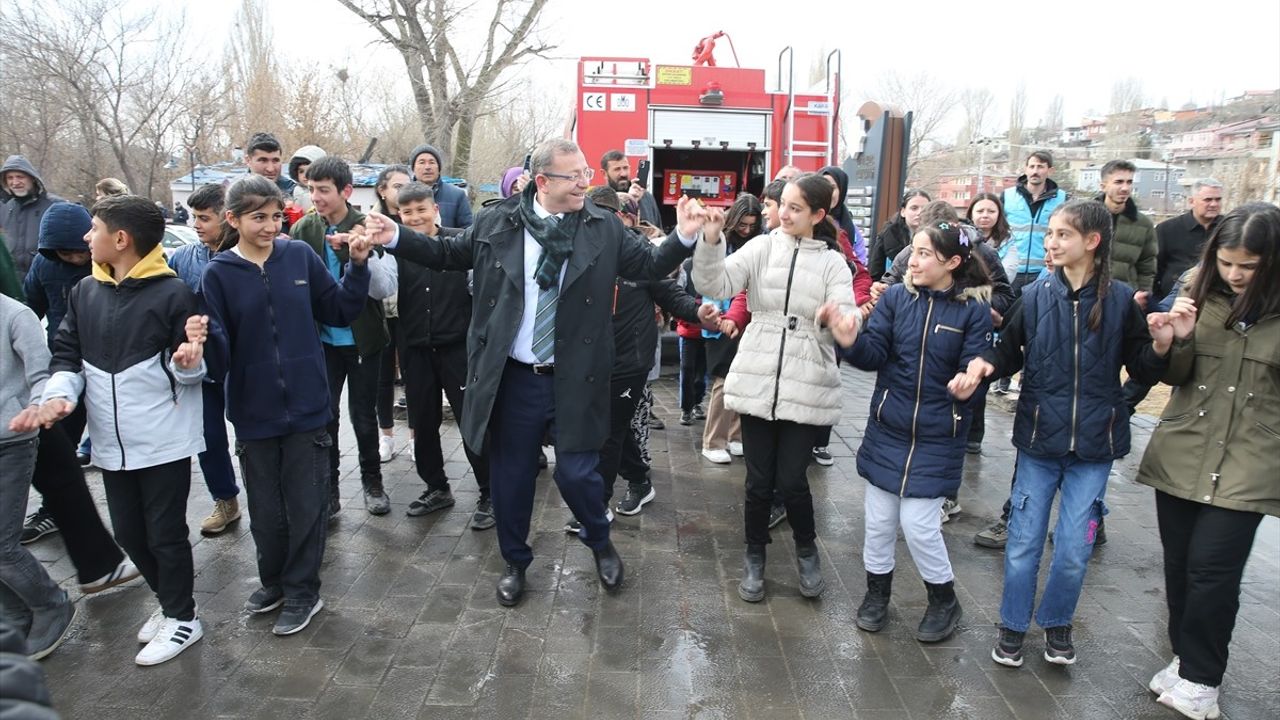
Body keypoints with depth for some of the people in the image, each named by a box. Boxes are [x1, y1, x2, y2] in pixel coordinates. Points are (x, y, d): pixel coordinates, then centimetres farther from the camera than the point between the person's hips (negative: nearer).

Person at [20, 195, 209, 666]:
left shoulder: (172, 293, -12)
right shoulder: (85, 292, 6)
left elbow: (190, 370, -7)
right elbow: (67, 353, 9)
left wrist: (187, 361, -30)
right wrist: (60, 392, -9)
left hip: (164, 441, -6)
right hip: (112, 443, 6)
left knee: (165, 533, 5)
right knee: (128, 532, 16)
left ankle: (182, 618, 23)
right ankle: (171, 603, 36)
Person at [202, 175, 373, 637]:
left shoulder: (300, 256, -2)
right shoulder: (219, 274, -5)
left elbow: (341, 312, 3)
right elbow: (219, 348, -9)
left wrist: (358, 266, -9)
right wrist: (203, 338, -32)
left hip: (306, 406, 0)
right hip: (254, 412, 1)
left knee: (306, 505, 8)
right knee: (265, 508, 16)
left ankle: (302, 591, 27)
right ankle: (274, 581, 39)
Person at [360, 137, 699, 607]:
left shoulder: (605, 229, 0)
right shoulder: (496, 223, 0)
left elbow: (648, 266, 2)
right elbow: (449, 255, 12)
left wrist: (683, 236, -12)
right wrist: (395, 238, 3)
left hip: (575, 380, -1)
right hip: (513, 378, 1)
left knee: (576, 473, 1)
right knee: (510, 476, 12)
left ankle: (600, 544, 34)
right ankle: (515, 563, 35)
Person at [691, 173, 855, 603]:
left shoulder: (833, 263, 3)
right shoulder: (761, 248, 3)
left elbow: (846, 322, -8)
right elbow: (715, 285, -9)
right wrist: (711, 241, -25)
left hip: (807, 388, -1)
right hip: (757, 383, 1)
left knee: (791, 480, 1)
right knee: (759, 480, 7)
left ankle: (807, 550, 31)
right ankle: (754, 557, 30)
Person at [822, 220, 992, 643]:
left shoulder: (975, 309, -9)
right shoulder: (896, 297, -2)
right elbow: (874, 354, -9)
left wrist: (970, 387, -33)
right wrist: (850, 341, -30)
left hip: (938, 438, -3)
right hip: (887, 429, 3)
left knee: (918, 525, -1)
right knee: (879, 518, 11)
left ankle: (944, 600, 26)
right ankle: (877, 592, 34)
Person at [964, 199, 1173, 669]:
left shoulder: (1121, 300, -4)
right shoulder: (1035, 296, -3)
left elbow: (1142, 370, 1)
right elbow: (1010, 353, 3)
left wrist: (1162, 346, -18)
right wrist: (986, 363, -18)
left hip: (1094, 443, 0)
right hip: (1039, 438, 1)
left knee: (1074, 548, 6)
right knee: (1024, 541, 8)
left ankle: (1057, 623, 32)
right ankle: (1013, 626, 28)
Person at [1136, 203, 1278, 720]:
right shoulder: (1199, 291, 0)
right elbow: (1175, 376, 4)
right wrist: (1173, 342, -14)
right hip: (1182, 452, 3)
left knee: (1211, 568, -4)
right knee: (1179, 562, 12)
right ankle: (1186, 656, 32)